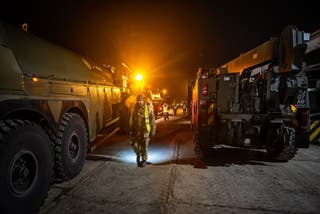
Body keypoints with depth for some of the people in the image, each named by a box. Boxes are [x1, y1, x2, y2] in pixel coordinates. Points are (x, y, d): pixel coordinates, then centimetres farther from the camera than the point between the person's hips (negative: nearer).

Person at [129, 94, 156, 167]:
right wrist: (131, 129, 10)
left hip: (145, 130, -3)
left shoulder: (148, 108, -9)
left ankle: (144, 160, 26)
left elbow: (152, 120, -6)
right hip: (136, 130, 3)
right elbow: (131, 119, 11)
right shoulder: (134, 108, 2)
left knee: (144, 146, 6)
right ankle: (138, 154, 33)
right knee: (134, 144, 2)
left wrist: (153, 130, -7)